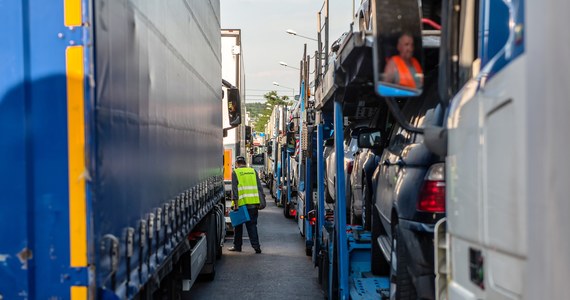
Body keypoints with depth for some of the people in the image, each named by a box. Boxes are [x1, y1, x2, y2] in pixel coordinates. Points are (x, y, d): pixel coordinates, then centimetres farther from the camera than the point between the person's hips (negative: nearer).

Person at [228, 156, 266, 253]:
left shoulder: (235, 172, 0)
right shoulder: (253, 171, 12)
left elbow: (234, 188, -9)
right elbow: (259, 187, 8)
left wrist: (235, 202, -12)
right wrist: (262, 200, 8)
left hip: (242, 203, -3)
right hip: (253, 203, 3)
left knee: (238, 225, 12)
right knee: (252, 225, 6)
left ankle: (237, 246, 19)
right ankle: (256, 246, -2)